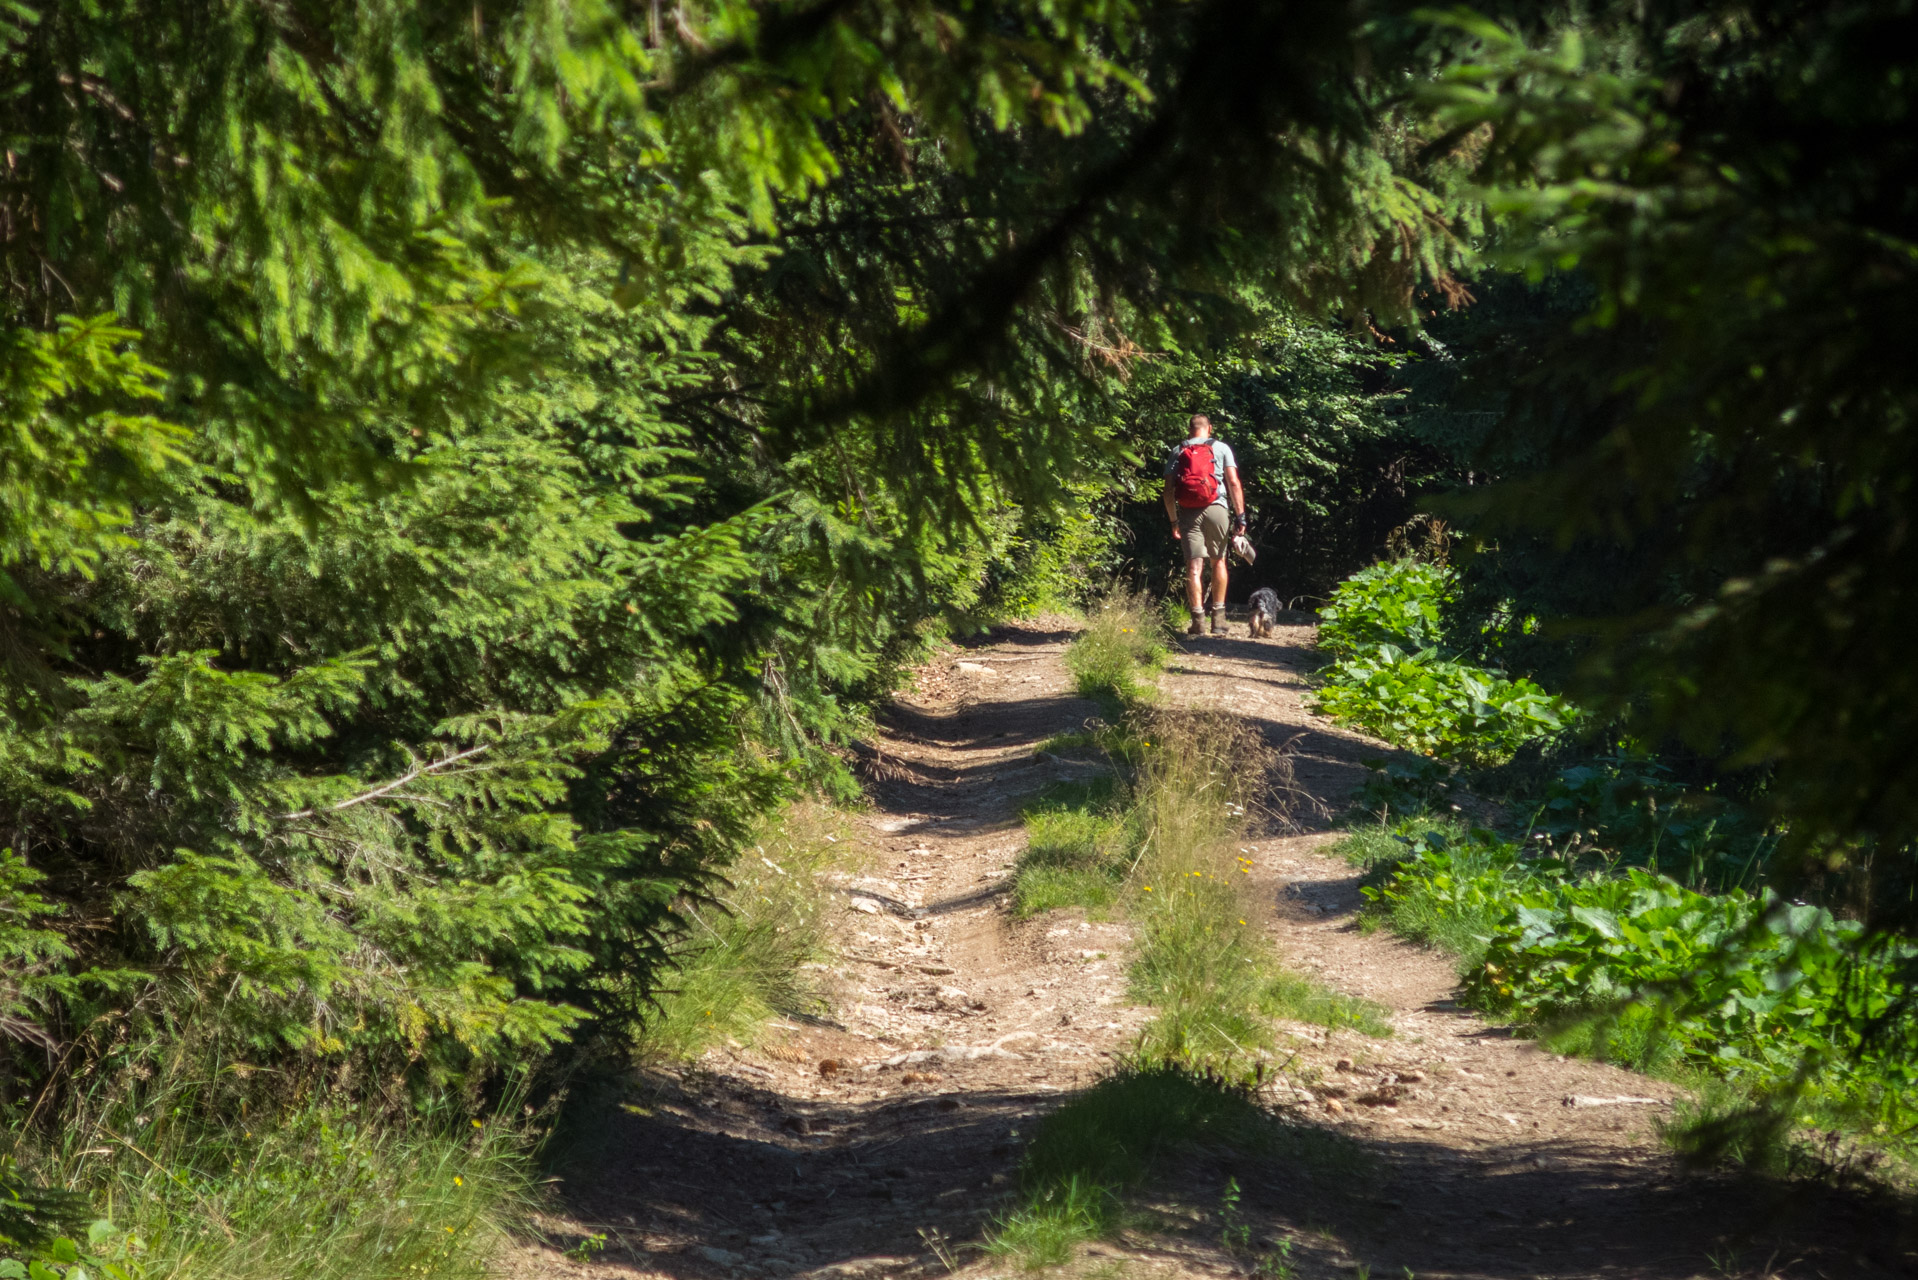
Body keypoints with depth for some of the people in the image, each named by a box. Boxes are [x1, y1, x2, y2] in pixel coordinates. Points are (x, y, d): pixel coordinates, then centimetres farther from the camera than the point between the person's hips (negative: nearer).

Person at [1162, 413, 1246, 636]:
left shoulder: (1176, 452, 11)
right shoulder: (1221, 448, 7)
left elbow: (1168, 490, 5)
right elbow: (1233, 483, -2)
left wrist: (1173, 521, 11)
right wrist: (1240, 515, 0)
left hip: (1188, 513, 0)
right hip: (1216, 509, 0)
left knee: (1194, 566, -1)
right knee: (1218, 561, 15)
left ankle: (1198, 620, -8)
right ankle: (1218, 617, 14)